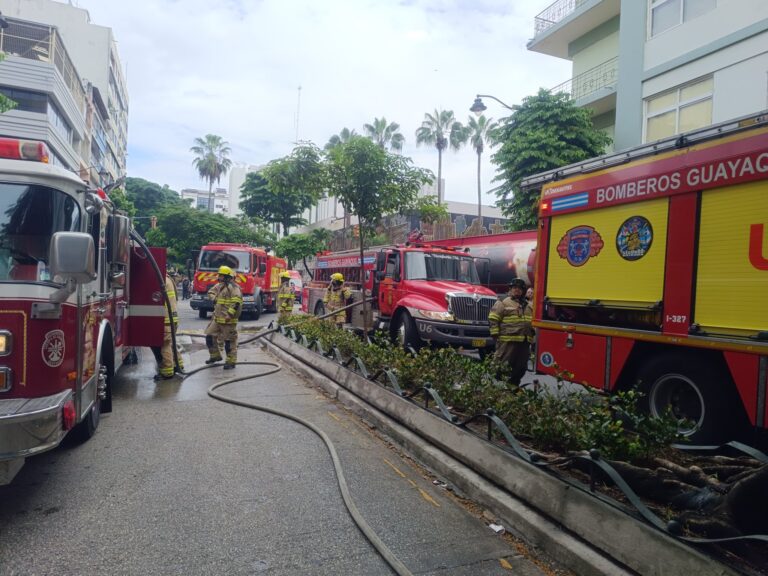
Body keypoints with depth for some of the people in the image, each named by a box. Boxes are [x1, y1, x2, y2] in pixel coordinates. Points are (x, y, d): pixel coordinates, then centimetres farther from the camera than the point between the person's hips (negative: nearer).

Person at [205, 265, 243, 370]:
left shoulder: (233, 287, -14)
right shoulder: (219, 285, 14)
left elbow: (237, 302, -24)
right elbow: (211, 292, 31)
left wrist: (230, 314, -28)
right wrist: (214, 298, 8)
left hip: (228, 320, -9)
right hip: (217, 318, 9)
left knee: (229, 341, -1)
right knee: (210, 336, 14)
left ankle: (231, 362, 8)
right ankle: (215, 356, 30)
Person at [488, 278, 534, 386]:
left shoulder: (528, 306, 18)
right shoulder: (504, 303, -4)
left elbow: (531, 323, 27)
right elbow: (493, 319, -8)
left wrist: (531, 336, 19)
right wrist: (495, 334, -12)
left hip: (524, 342, 7)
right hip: (507, 341, -7)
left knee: (521, 367, 12)